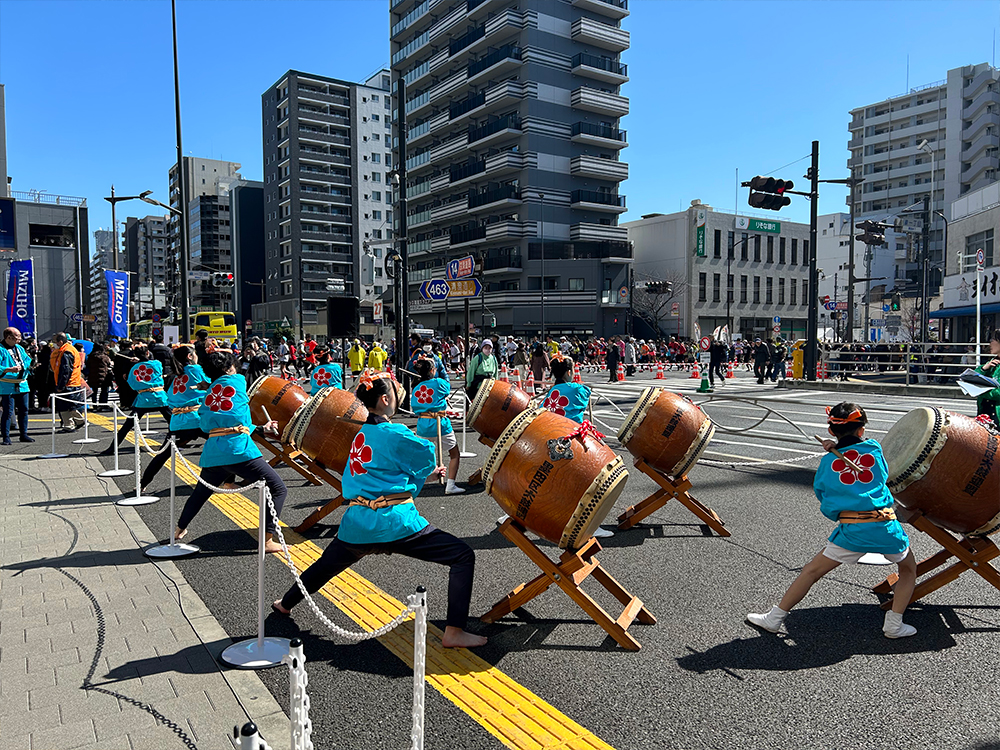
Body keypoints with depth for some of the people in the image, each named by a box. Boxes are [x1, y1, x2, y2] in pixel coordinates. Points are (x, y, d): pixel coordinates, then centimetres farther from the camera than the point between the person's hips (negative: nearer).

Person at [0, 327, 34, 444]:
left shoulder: (20, 348, 14)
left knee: (23, 410, 12)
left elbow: (28, 360, 19)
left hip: (22, 385, 7)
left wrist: (31, 365, -2)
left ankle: (24, 435, 22)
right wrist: (10, 369, -27)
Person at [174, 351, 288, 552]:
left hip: (212, 454, 6)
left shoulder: (207, 396, 20)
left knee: (200, 492, 31)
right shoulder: (237, 381, 6)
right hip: (239, 451, -6)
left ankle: (180, 530, 47)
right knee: (277, 489, -2)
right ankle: (267, 540, -11)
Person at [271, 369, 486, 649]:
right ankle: (454, 632, -9)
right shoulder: (393, 434, -9)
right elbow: (427, 451, 4)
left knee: (327, 563, 34)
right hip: (396, 523, -8)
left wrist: (424, 474, 21)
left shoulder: (361, 435, 15)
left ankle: (286, 603, 56)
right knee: (463, 556, -3)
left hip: (355, 526, 8)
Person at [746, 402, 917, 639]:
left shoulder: (828, 461, 6)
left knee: (811, 572, 10)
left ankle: (774, 619, 13)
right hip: (886, 528, 1)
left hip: (852, 531, -1)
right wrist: (837, 450, 17)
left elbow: (820, 493, 14)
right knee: (909, 569, 29)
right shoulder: (875, 449, 7)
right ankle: (894, 624, 21)